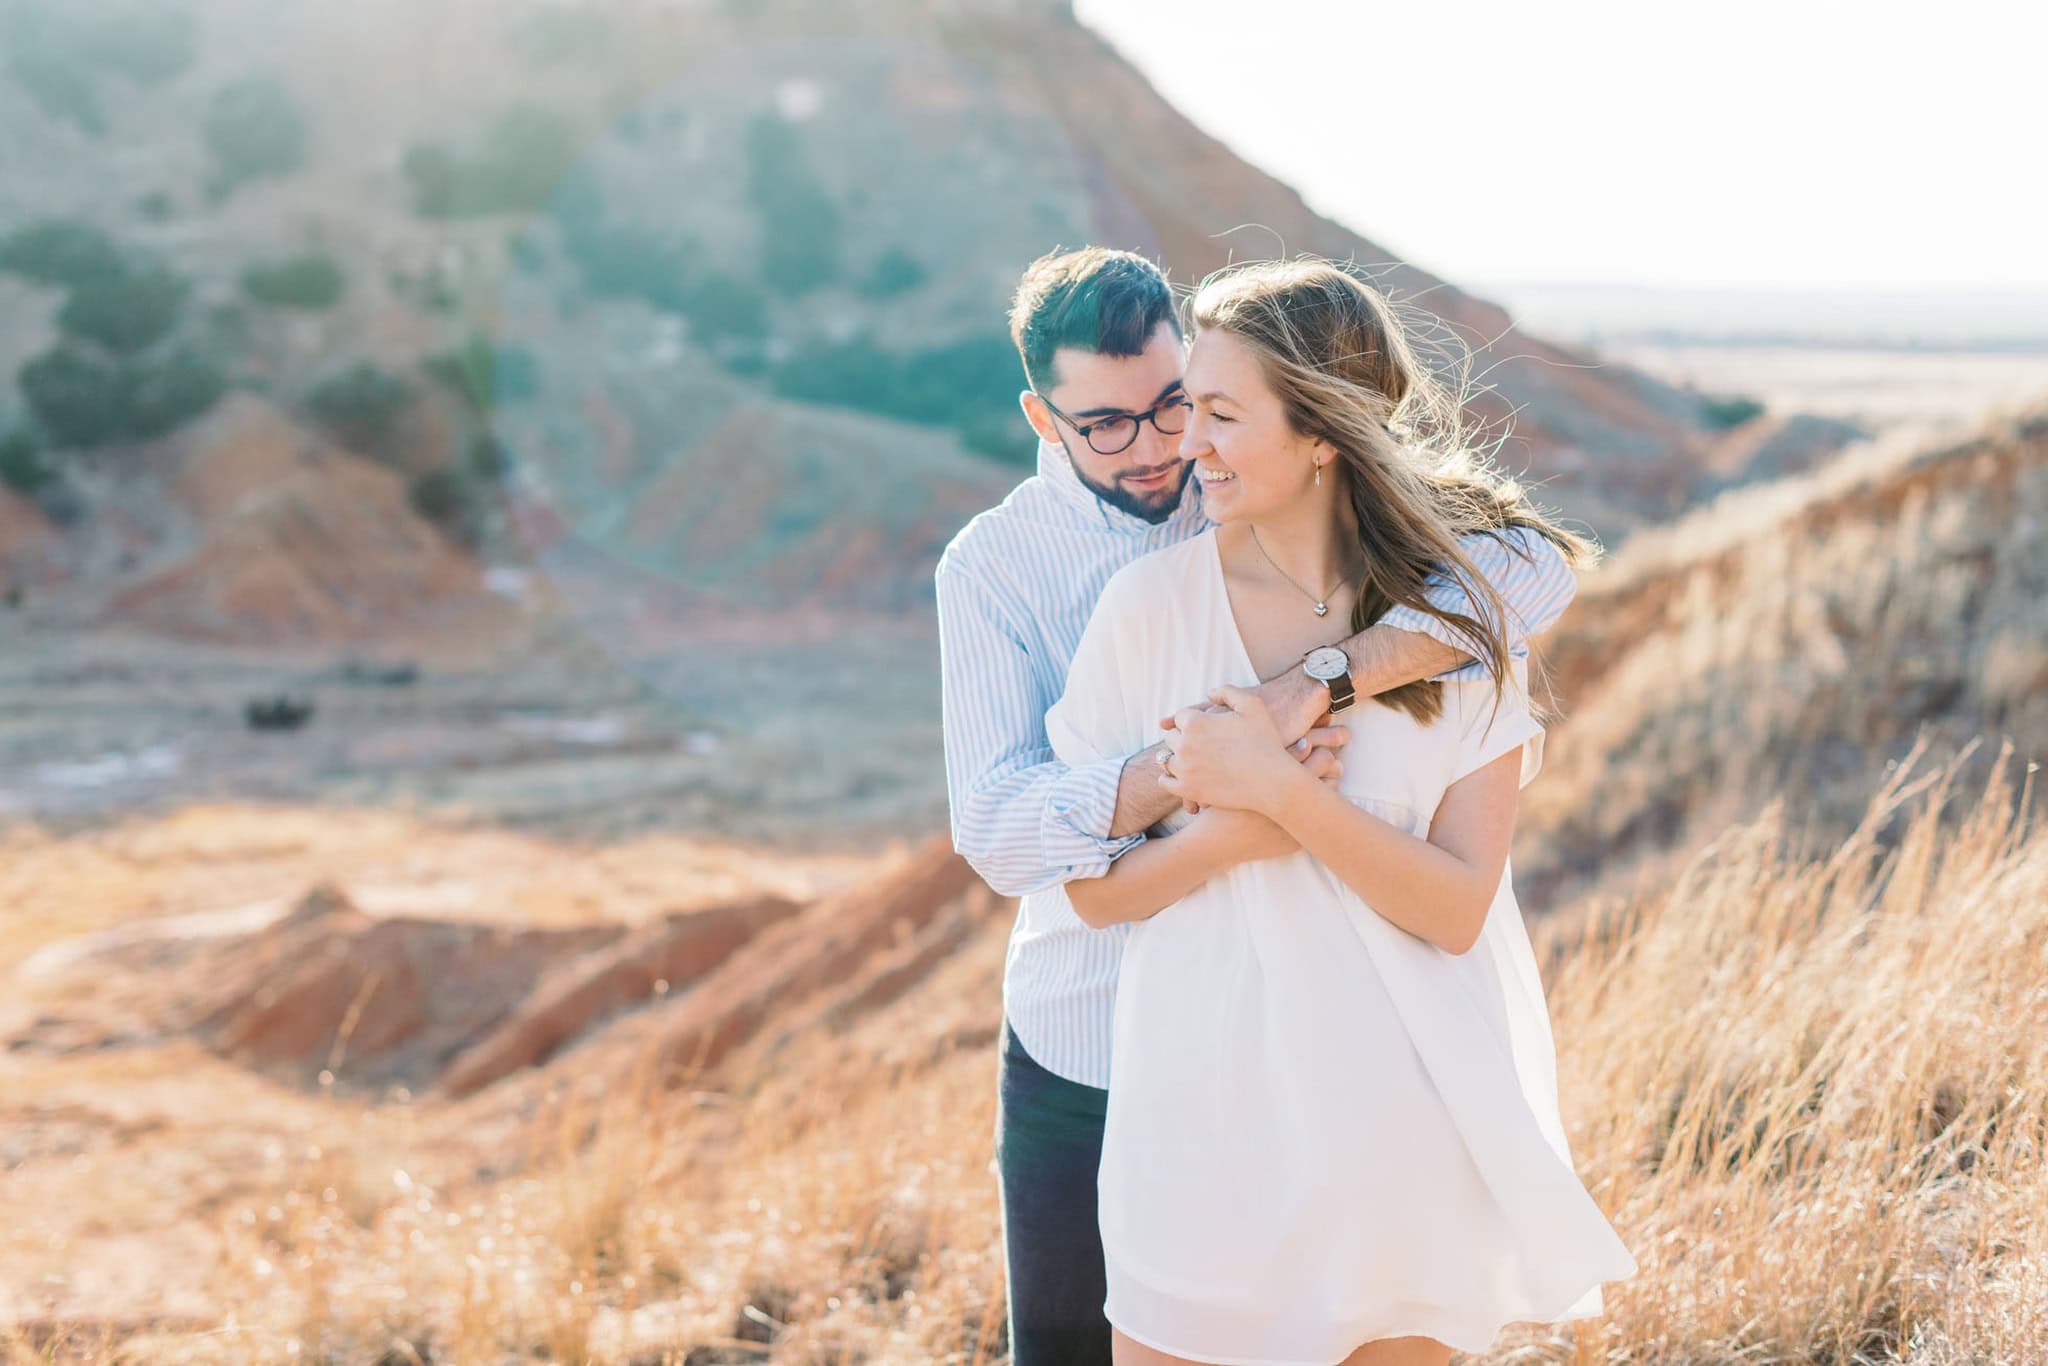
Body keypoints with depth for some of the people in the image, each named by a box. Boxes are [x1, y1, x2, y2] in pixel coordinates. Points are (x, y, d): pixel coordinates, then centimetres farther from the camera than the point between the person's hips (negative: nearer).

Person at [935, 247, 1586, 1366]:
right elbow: (992, 827, -19)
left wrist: (1321, 679, -35)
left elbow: (1535, 572, -21)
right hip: (1082, 1054, 0)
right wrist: (1186, 769, -35)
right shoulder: (994, 564, -7)